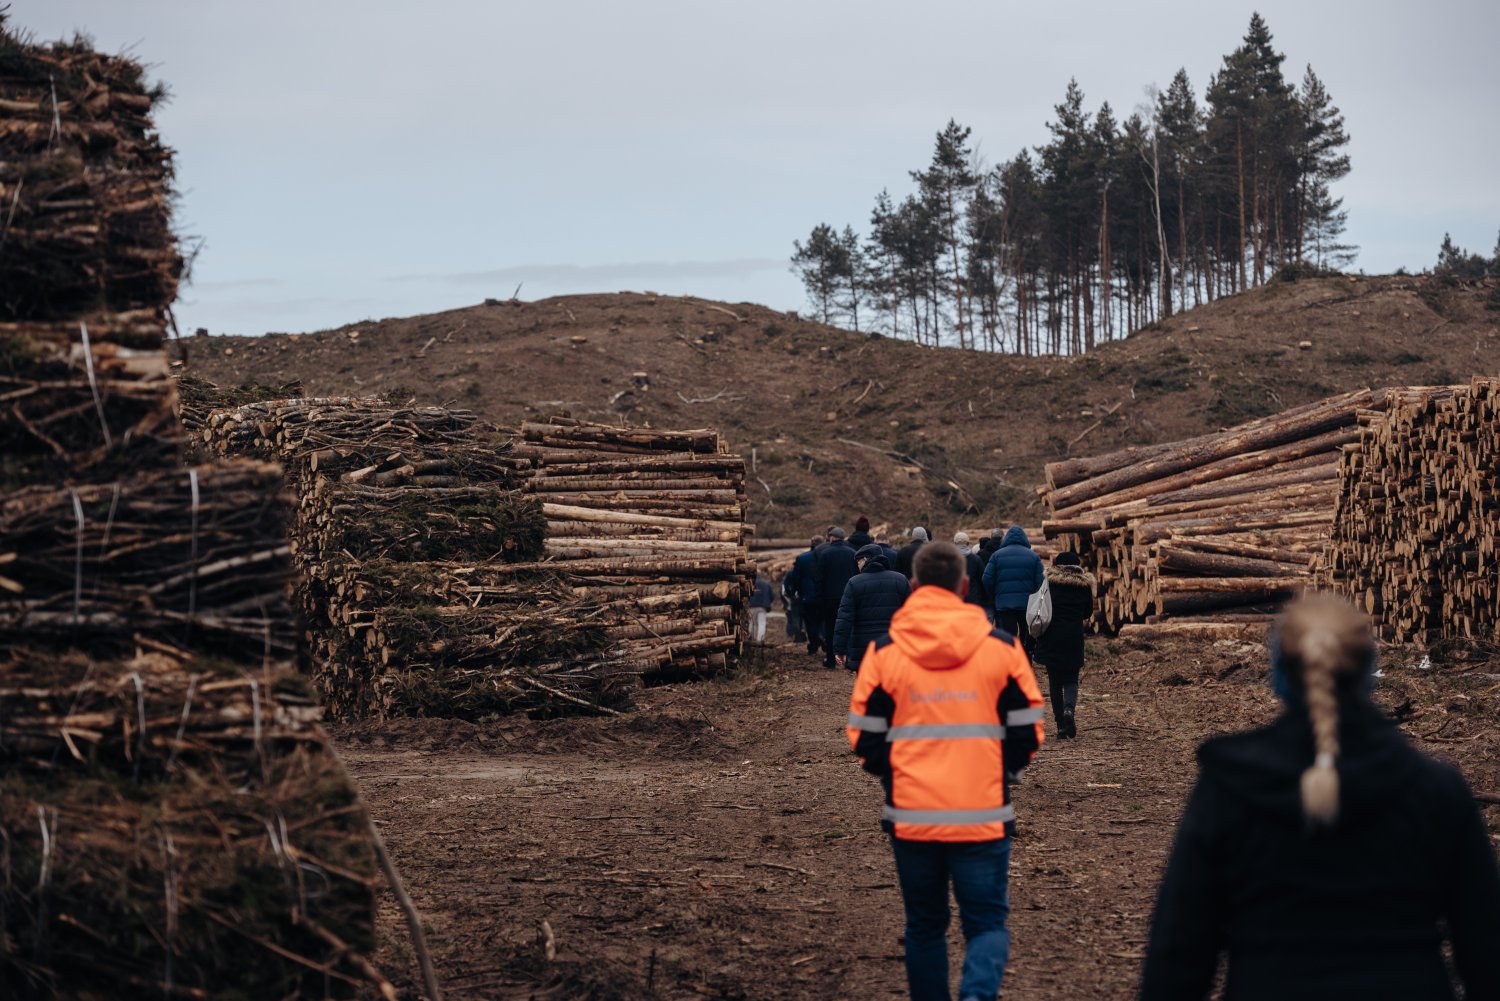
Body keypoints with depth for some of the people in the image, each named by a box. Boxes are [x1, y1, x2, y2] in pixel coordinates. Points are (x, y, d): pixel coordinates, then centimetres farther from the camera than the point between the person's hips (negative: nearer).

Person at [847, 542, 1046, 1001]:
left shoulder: (883, 652, -1)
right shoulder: (1001, 648, -1)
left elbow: (865, 739, 2)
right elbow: (1027, 734, 3)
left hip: (911, 818, 1)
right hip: (984, 817, -1)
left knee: (924, 925, 17)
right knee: (987, 922, 6)